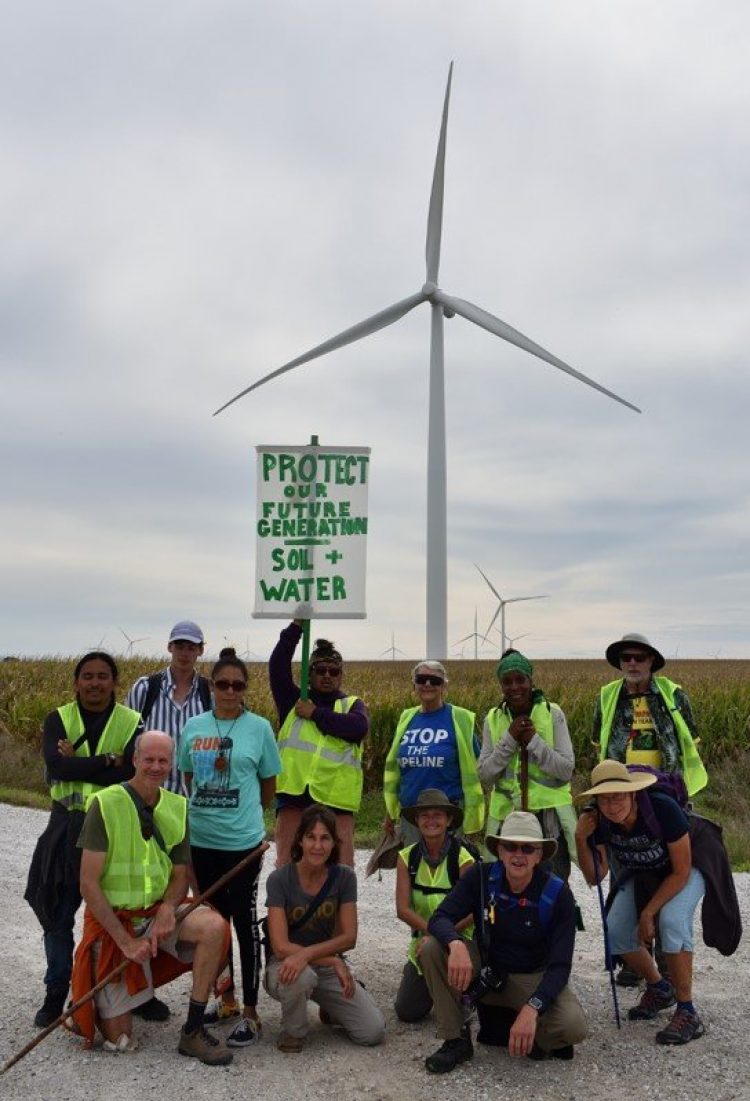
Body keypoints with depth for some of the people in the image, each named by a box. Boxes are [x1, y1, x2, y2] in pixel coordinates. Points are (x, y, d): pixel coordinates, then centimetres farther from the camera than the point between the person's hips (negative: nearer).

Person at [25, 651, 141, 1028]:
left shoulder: (131, 723, -2)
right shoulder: (58, 720, 1)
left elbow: (132, 772, -17)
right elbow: (56, 765, -16)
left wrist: (77, 763, -16)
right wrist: (108, 762, -17)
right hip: (67, 828, 2)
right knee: (58, 914, 9)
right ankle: (56, 994, 24)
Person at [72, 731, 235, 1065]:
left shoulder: (177, 808, -1)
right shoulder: (106, 804, -16)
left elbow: (179, 876, 5)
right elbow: (88, 884, -16)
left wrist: (168, 908, -17)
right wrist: (126, 940, -18)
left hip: (159, 912, 4)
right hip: (113, 920, -4)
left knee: (214, 925, -27)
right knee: (119, 1042, -3)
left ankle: (193, 1031, -13)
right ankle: (92, 1003, 31)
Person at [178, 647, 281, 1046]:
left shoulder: (259, 728, -5)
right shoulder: (194, 726, 3)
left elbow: (268, 785, 4)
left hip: (243, 841, -4)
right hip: (201, 839, 4)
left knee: (244, 923, 1)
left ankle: (249, 1013, 11)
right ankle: (226, 999, 31)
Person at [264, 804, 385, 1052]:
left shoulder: (344, 877, -7)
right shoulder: (279, 879, -16)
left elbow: (349, 937, -9)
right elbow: (281, 946, -20)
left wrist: (306, 953, -25)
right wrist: (333, 962, -24)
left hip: (328, 964, 3)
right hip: (286, 966, -3)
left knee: (373, 1032, -14)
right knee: (301, 977, -39)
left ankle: (330, 1008, 17)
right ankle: (293, 1031, -7)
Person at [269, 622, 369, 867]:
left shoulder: (352, 705, 14)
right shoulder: (294, 701, 15)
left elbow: (359, 727, -9)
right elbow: (278, 666, 1)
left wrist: (315, 714, -6)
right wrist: (297, 626, -5)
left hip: (336, 801, -1)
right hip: (293, 795, 1)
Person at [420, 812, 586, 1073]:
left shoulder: (557, 894, -19)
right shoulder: (481, 877, -14)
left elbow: (560, 965, -21)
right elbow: (439, 919, -21)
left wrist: (531, 1009, -37)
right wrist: (456, 945, -45)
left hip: (533, 978, -2)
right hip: (485, 971, 2)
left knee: (573, 1026, -31)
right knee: (431, 947, -24)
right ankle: (456, 1040, -9)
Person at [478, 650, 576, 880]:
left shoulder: (552, 714, -2)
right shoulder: (493, 719, 5)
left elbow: (566, 770, -6)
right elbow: (485, 775, 0)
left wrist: (534, 740, -15)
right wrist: (509, 738, -10)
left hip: (550, 819, -2)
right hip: (507, 817, 2)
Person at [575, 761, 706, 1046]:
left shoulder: (664, 809, -36)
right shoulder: (598, 820, -23)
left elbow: (681, 872, -25)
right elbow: (595, 877, -15)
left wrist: (648, 913, -23)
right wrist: (581, 839, -31)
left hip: (683, 873, -5)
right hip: (641, 874, 5)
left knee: (672, 920, -30)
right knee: (616, 929, -10)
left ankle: (687, 1013, -18)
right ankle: (658, 988, 17)